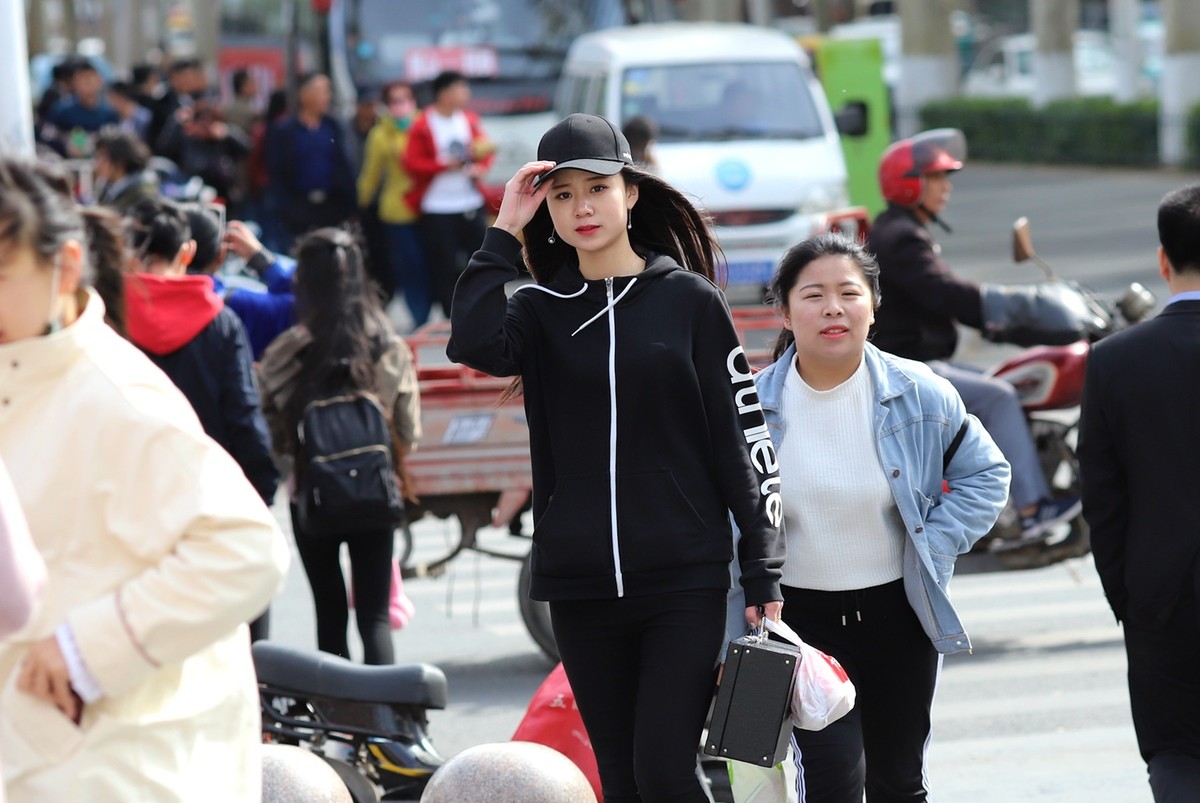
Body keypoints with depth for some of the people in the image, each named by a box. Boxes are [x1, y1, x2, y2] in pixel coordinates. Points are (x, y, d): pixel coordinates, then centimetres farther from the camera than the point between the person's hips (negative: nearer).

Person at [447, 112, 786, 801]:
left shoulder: (689, 299, 2)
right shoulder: (541, 310, 8)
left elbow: (742, 436, 2)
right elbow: (476, 347, -15)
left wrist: (763, 571, -3)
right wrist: (504, 234, -7)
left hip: (685, 579, -3)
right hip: (581, 584, 3)